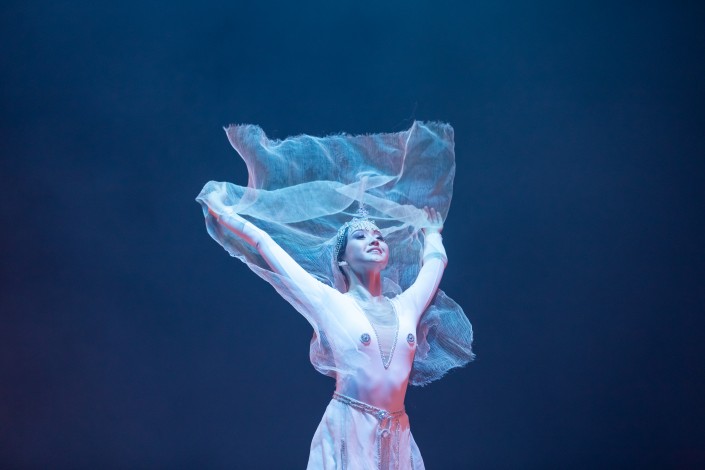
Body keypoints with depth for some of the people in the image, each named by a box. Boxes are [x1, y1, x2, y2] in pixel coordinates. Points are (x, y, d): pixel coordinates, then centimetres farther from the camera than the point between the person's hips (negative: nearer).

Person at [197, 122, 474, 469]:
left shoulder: (405, 306, 10)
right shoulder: (332, 304, -1)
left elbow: (435, 261, 28)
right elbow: (263, 246, 1)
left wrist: (431, 230, 46)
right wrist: (216, 205, 5)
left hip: (398, 437, 4)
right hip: (347, 434, -4)